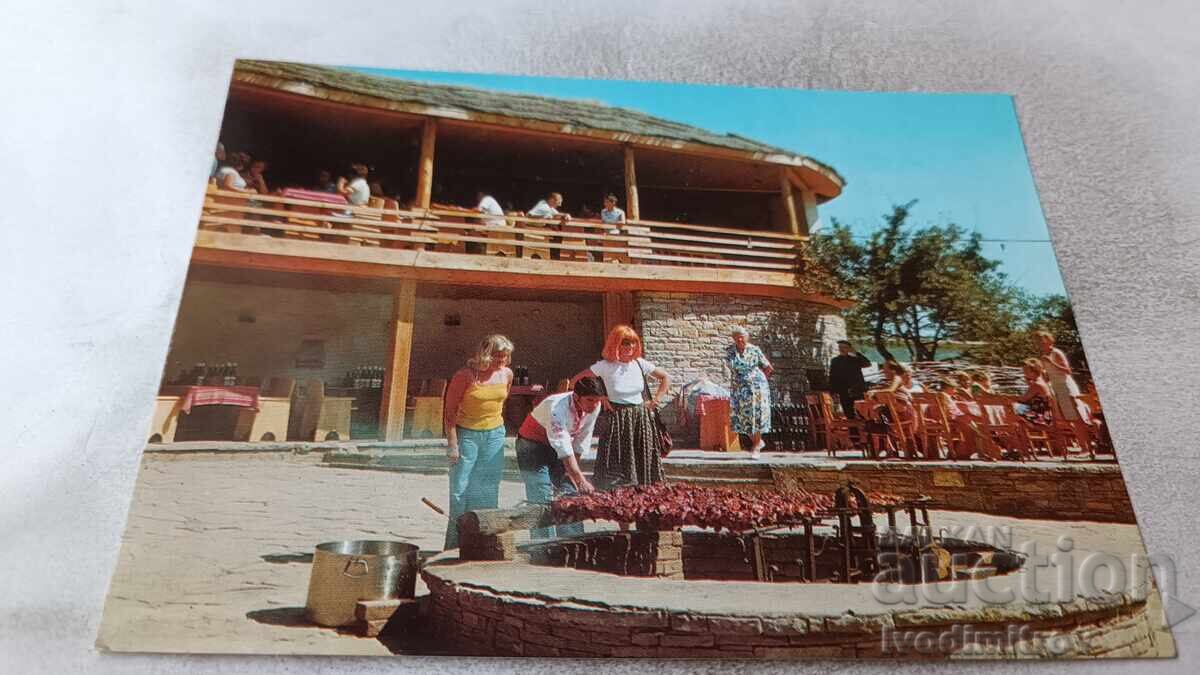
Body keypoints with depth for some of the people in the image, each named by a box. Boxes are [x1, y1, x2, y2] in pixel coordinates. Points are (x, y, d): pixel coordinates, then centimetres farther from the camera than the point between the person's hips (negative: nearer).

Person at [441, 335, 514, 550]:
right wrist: (452, 443, -15)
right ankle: (455, 543, 9)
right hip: (467, 434, -5)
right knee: (461, 488, -2)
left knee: (489, 489, 7)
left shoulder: (506, 374, 2)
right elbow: (450, 411, -12)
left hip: (494, 435, 5)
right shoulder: (465, 376, -14)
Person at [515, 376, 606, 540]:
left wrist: (572, 470, -3)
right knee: (542, 498, -14)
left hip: (558, 446, 7)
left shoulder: (594, 407, -15)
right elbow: (564, 449, -39)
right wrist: (581, 480, -42)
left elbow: (581, 442, -4)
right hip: (533, 445, -6)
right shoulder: (557, 408, -35)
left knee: (570, 492, 5)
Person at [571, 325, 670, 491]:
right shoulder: (605, 366, -7)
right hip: (616, 419, -4)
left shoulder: (640, 363, 2)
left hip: (640, 419, 4)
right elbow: (575, 381, -8)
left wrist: (656, 399, 4)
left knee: (643, 464, 5)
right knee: (616, 466, -5)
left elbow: (666, 378, 14)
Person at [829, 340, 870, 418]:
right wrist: (833, 391, -1)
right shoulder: (834, 361, 12)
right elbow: (832, 377, 9)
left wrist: (856, 353, -9)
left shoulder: (855, 359, 11)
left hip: (858, 390, -1)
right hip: (843, 392, 1)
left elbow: (868, 364, -6)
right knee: (848, 413, -1)